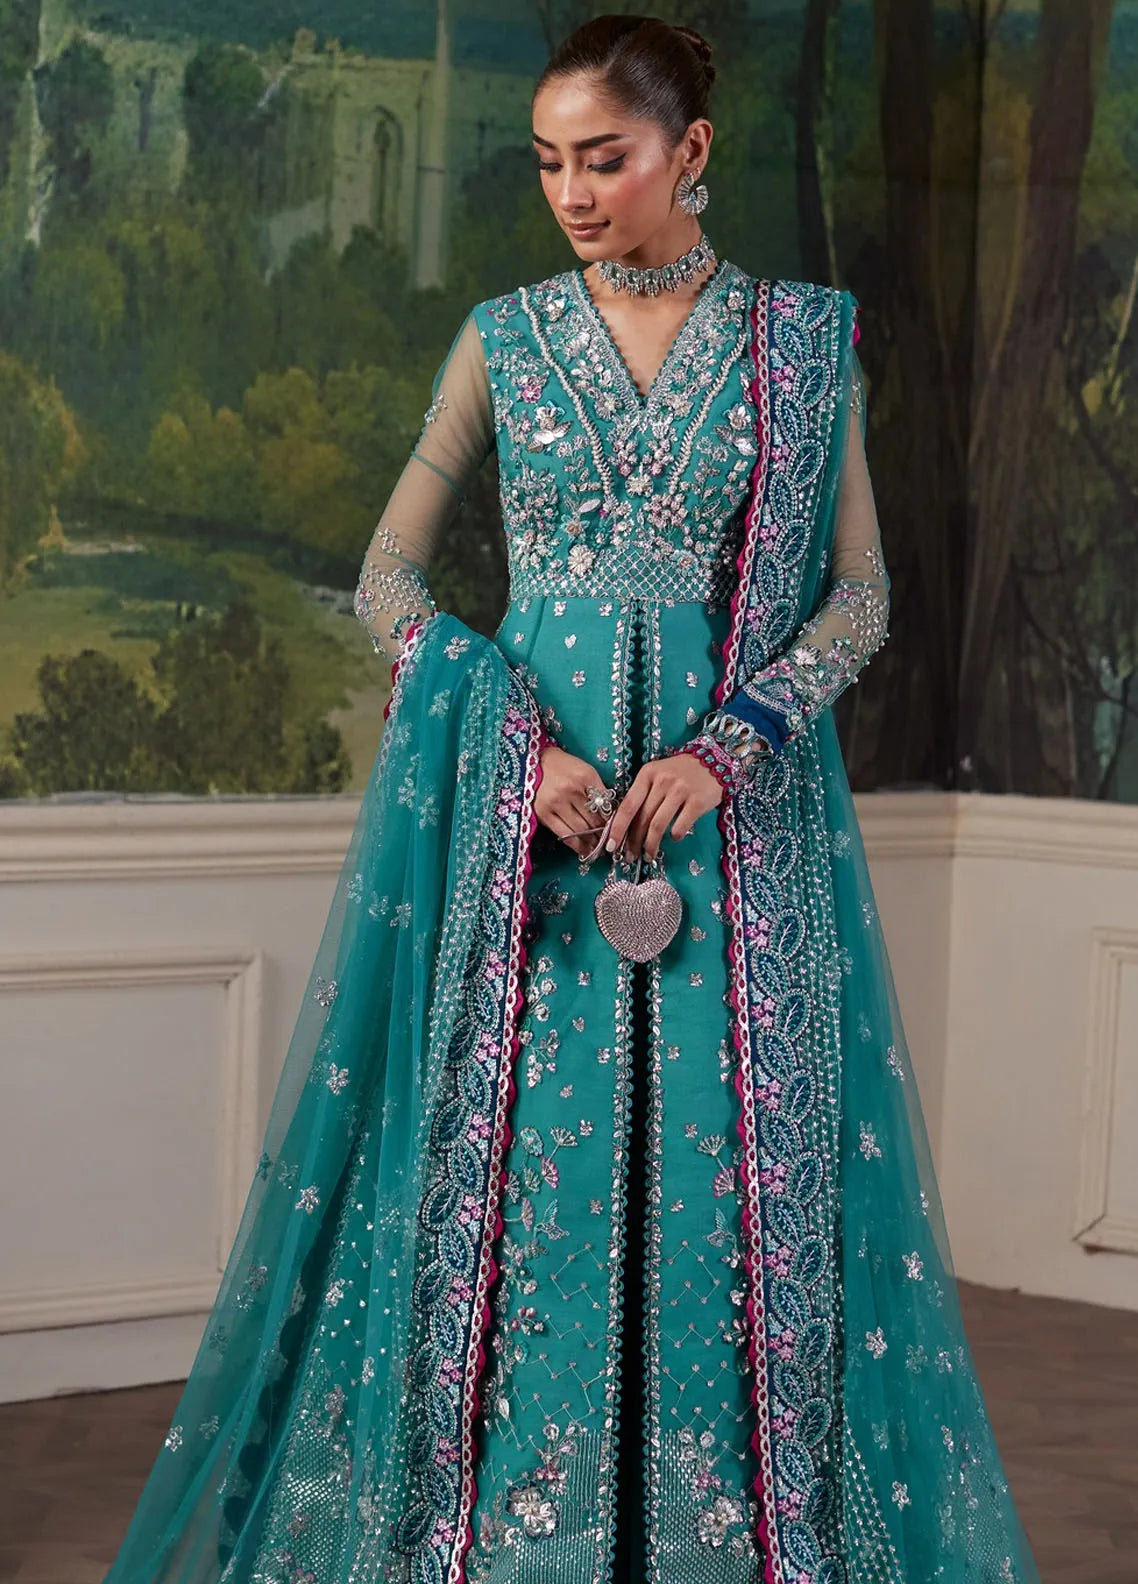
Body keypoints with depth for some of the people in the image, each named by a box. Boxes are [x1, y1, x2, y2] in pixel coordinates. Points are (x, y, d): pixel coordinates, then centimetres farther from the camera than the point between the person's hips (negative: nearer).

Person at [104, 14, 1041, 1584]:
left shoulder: (805, 336, 4)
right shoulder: (505, 336, 6)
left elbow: (862, 590, 3)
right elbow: (390, 573, 5)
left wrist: (726, 748, -13)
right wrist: (522, 742, -10)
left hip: (736, 803, -1)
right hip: (528, 802, 1)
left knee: (732, 1179, -1)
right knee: (513, 1164, -1)